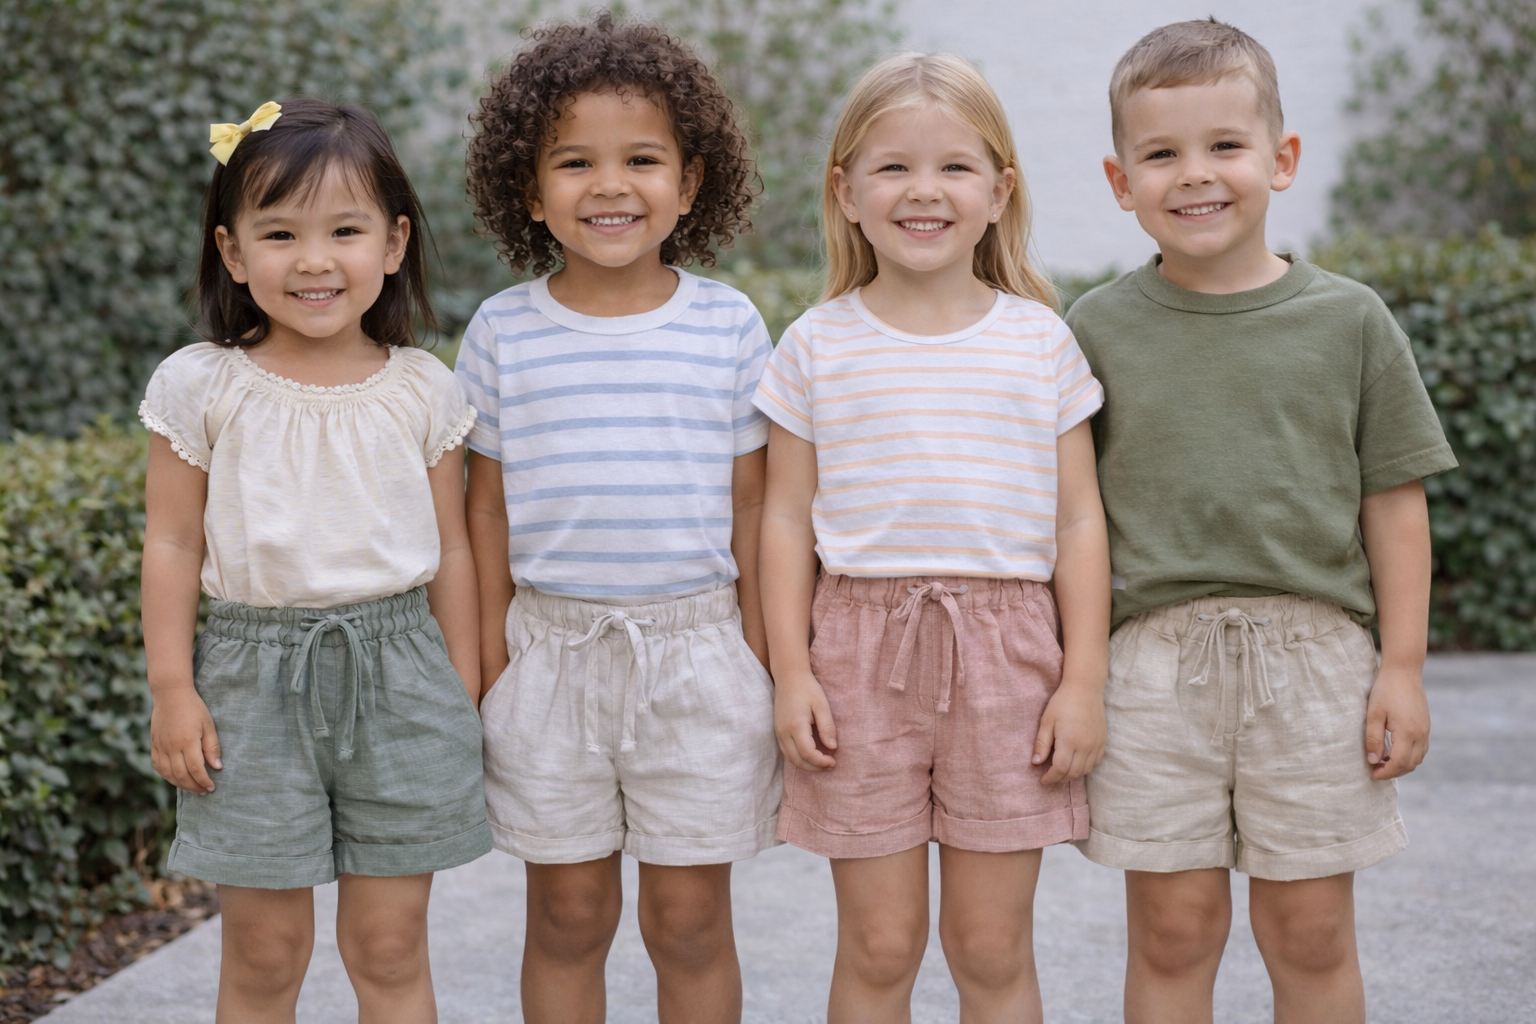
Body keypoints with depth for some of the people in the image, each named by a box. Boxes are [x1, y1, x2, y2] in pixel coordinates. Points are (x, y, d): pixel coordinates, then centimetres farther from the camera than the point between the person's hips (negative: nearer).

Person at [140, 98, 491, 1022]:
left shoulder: (423, 391, 1)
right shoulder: (200, 386, -3)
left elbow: (451, 549, 6)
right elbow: (173, 544, 1)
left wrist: (465, 697, 7)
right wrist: (172, 689, -3)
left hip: (398, 675, 1)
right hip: (254, 676, -1)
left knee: (391, 948, 8)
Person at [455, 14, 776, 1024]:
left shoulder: (730, 325, -1)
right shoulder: (504, 331, 0)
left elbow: (751, 506, 3)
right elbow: (488, 507, 5)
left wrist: (761, 663, 1)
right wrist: (491, 660, 2)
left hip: (697, 647, 0)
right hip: (552, 648, 1)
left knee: (691, 917, 7)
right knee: (568, 915, 10)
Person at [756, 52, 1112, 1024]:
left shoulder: (1042, 340, 4)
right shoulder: (819, 345, 3)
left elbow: (1078, 518, 4)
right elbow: (788, 518, 4)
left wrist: (1084, 681, -1)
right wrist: (792, 672, -2)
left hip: (1005, 649, 0)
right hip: (862, 646, 0)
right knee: (878, 946, 6)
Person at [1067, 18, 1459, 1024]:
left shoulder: (1349, 320, 2)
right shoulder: (1099, 329, 2)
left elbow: (1396, 501, 4)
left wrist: (1403, 666, 0)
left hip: (1316, 652, 0)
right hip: (1155, 655, 0)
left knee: (1313, 934, 7)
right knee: (1173, 932, 5)